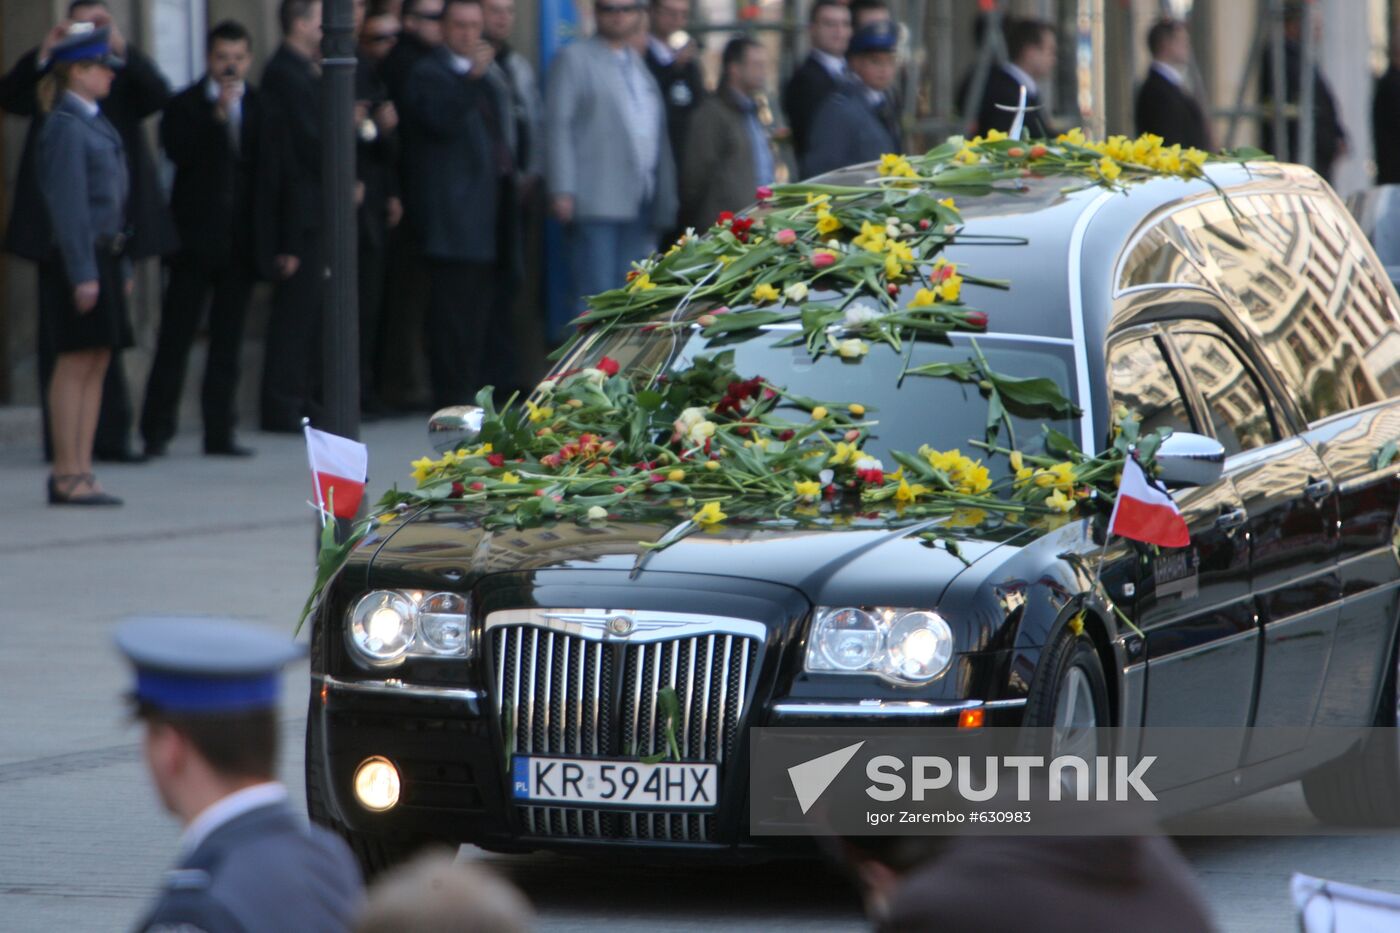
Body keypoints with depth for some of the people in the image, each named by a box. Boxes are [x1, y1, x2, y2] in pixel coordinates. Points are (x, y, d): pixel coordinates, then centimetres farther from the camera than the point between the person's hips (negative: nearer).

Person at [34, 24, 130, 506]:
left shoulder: (94, 124, 17)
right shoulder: (65, 126, -12)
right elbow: (67, 203, -17)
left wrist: (121, 267, 19)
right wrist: (83, 273, -21)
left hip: (103, 258, 9)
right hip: (77, 259, -9)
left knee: (97, 363, 8)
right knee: (75, 363, -7)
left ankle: (80, 473, 10)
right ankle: (66, 475, -6)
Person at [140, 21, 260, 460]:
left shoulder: (260, 107, 7)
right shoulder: (186, 106, 0)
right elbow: (178, 152, -17)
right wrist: (218, 112, -20)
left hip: (239, 241, 3)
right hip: (196, 239, -3)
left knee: (228, 341, 6)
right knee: (175, 336, -3)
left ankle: (220, 432, 10)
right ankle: (156, 432, 1)